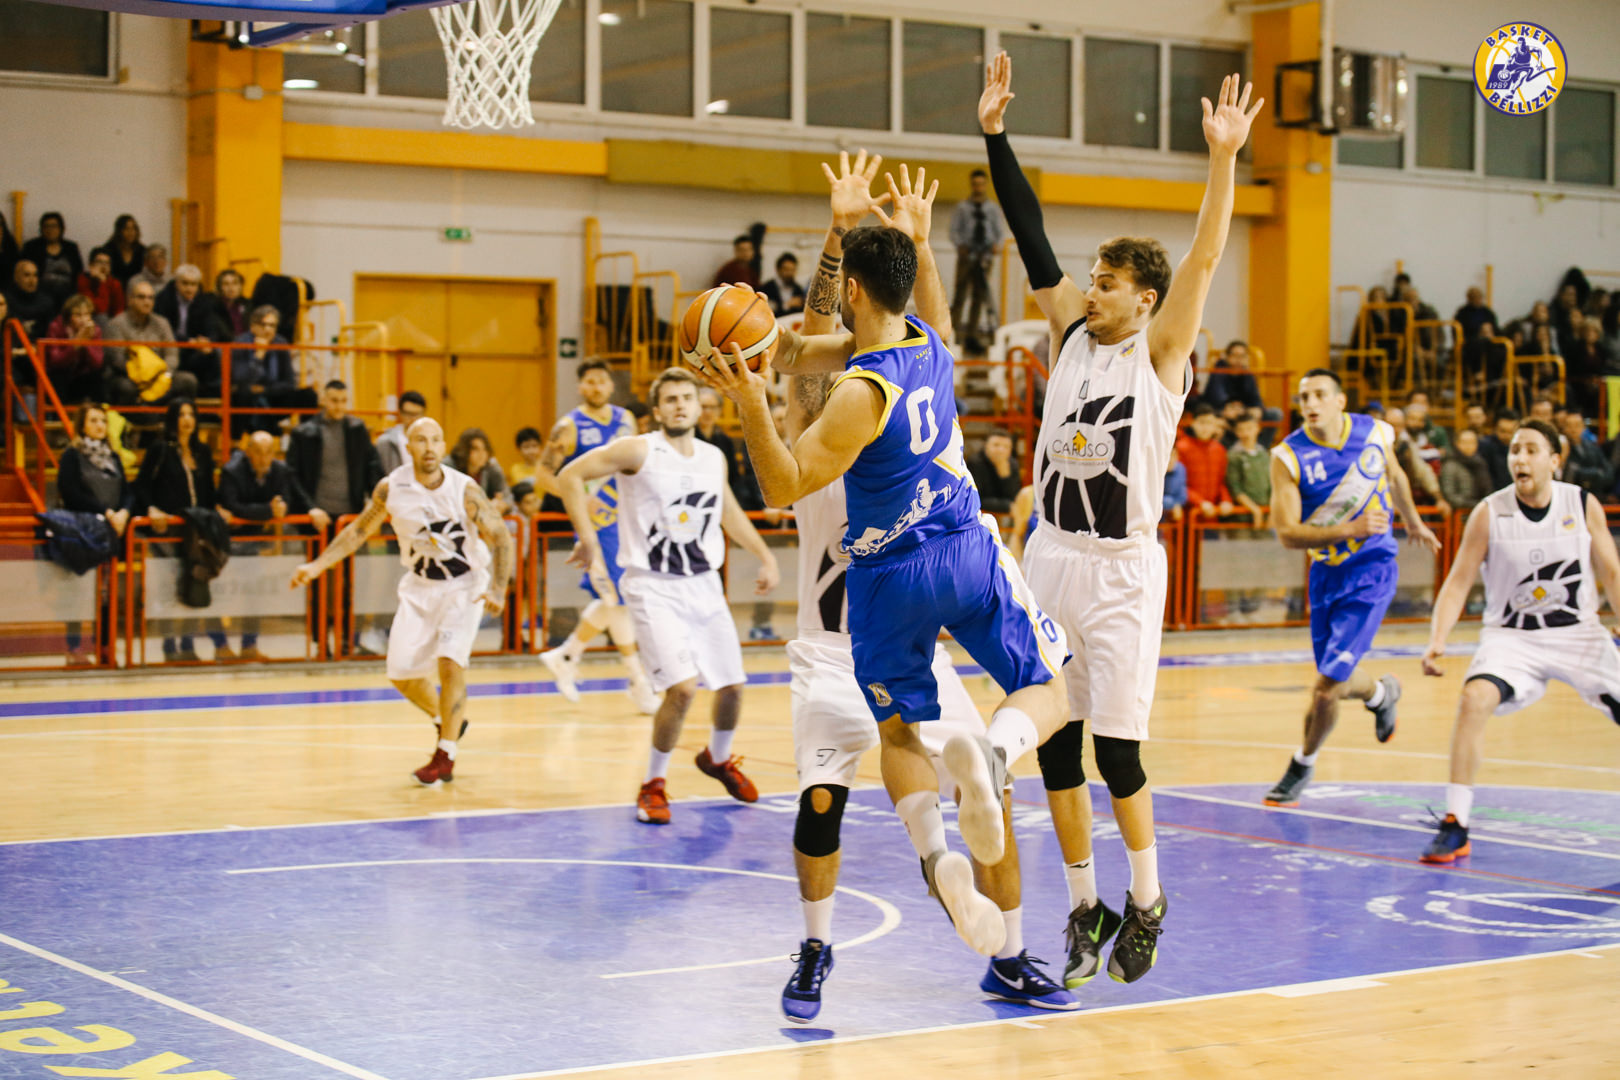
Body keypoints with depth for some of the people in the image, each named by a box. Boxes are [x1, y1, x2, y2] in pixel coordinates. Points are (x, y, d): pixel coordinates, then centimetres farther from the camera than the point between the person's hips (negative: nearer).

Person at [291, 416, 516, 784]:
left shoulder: (464, 490, -20)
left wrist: (498, 591, -29)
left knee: (450, 661, -21)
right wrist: (317, 566, -4)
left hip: (464, 587, -4)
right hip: (419, 587, 4)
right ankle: (447, 720, 31)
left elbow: (501, 539, -16)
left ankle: (445, 757, -10)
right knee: (401, 672, 1)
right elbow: (359, 530, 4)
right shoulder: (391, 488, -11)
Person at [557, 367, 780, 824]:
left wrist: (765, 556, 20)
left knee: (732, 684, 12)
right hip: (654, 586, -6)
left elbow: (730, 512, 25)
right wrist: (588, 539, -17)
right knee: (683, 687, -20)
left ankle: (718, 757, 43)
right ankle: (653, 785, 0)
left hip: (705, 584, 6)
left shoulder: (714, 458, 8)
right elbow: (570, 476, -11)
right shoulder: (638, 451, -10)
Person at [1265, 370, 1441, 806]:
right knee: (1340, 682, 16)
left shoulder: (1375, 433, -7)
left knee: (1327, 687, -10)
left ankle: (1301, 766, 14)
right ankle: (1382, 693, 52)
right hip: (1326, 572, 2)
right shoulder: (1289, 456, -13)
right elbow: (1287, 533, -19)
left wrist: (1413, 522, 32)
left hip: (1372, 570, -2)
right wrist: (1350, 530, -30)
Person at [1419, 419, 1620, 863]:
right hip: (1511, 636, -2)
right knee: (1475, 698, -28)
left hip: (1579, 632, 2)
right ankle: (1455, 825, -22)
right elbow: (1458, 582, -7)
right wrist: (1437, 640, -21)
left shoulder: (1584, 506, -5)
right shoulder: (1489, 515, -10)